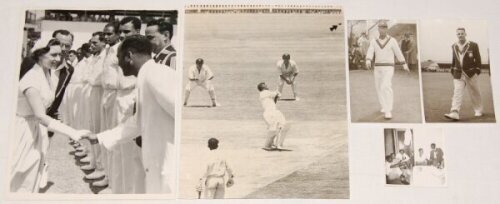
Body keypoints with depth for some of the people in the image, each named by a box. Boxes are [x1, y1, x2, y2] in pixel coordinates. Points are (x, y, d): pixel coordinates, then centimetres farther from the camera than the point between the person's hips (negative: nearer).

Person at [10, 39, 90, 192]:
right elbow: (41, 117, -34)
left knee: (32, 178, 17)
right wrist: (72, 132, -38)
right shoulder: (32, 79, -26)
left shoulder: (49, 73, 0)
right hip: (24, 130, -8)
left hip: (38, 129, 8)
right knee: (18, 181, 4)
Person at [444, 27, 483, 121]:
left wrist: (477, 71, -8)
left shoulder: (473, 45, -1)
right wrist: (453, 71, 11)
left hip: (471, 73, -2)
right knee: (457, 92, -11)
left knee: (475, 93, 10)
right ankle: (454, 113, -21)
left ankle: (478, 111, 28)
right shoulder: (454, 46, 9)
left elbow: (478, 59, -1)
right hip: (458, 74, 2)